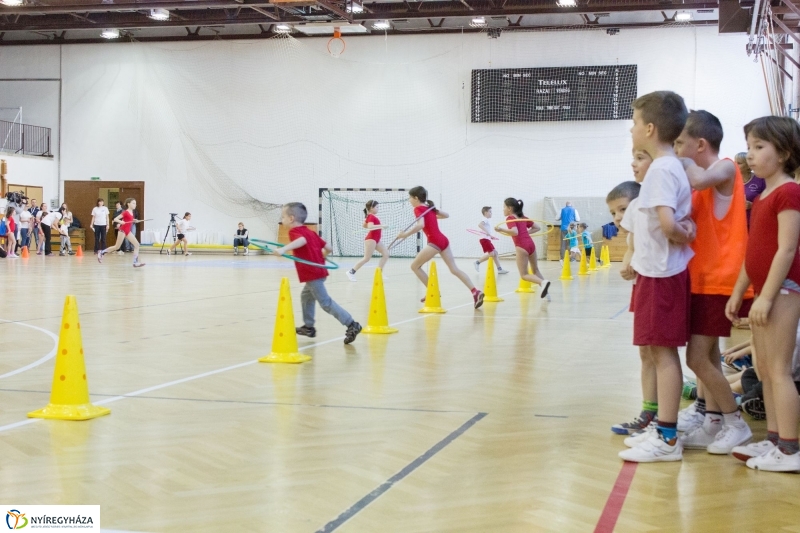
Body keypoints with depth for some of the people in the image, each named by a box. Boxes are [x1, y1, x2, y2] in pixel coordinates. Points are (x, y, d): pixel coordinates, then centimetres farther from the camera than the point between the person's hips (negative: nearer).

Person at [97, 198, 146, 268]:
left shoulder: (131, 212, 9)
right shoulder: (125, 212, -13)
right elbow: (115, 219, -16)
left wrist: (134, 221, 13)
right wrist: (120, 221, -34)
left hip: (128, 231, 7)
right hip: (123, 230, -7)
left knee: (137, 244, -6)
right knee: (117, 247, -1)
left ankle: (135, 262, -10)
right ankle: (101, 252, 17)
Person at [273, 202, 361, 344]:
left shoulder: (295, 231, -9)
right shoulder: (310, 232, 17)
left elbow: (302, 240, -35)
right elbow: (328, 248, 14)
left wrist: (283, 249, -48)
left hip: (312, 274, -10)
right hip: (318, 271, 10)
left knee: (326, 302, -8)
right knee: (306, 296, 27)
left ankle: (351, 325, -12)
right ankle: (308, 327, 35)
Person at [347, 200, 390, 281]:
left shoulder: (371, 216, 14)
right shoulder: (371, 217, -15)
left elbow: (363, 225, 24)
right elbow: (370, 226, -33)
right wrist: (381, 226, -39)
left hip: (376, 239, 10)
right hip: (371, 239, -10)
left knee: (386, 254, 3)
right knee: (367, 258, -9)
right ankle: (351, 272, -2)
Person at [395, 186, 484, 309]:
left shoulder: (418, 209, -6)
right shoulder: (430, 207, 18)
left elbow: (420, 225, -24)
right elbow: (446, 215, 30)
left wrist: (405, 234, -18)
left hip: (435, 242, -8)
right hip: (443, 240, 8)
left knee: (415, 266, 6)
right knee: (454, 269, 6)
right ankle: (475, 292, -7)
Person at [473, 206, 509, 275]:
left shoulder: (488, 220, 20)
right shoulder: (485, 219, -10)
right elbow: (479, 224, -29)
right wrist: (486, 232, -36)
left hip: (488, 239, 10)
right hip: (484, 239, -10)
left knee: (495, 253, 7)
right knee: (491, 254, -15)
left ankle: (499, 269, 7)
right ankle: (478, 262, -3)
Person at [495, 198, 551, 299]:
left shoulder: (510, 218, -4)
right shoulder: (523, 217, 19)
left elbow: (515, 232, -20)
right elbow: (537, 228, 21)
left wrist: (502, 230, -23)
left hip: (521, 247, -7)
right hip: (531, 244, 7)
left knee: (524, 275, 0)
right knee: (535, 269, 24)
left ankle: (543, 282, -24)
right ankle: (545, 291, 16)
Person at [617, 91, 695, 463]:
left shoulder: (661, 170, -16)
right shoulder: (670, 167, 15)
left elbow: (667, 222, -28)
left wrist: (683, 236, -10)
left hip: (661, 275, -10)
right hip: (657, 271, 10)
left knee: (662, 351, -6)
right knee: (659, 351, 14)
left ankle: (667, 439, -1)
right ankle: (662, 429, 21)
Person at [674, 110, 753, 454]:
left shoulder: (726, 168, -11)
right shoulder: (706, 180, 16)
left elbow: (699, 180, -34)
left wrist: (684, 162, -15)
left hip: (719, 280, -10)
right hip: (705, 278, 10)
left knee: (698, 358, -10)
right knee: (706, 356, 13)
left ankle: (736, 423, 3)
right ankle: (713, 424, 20)